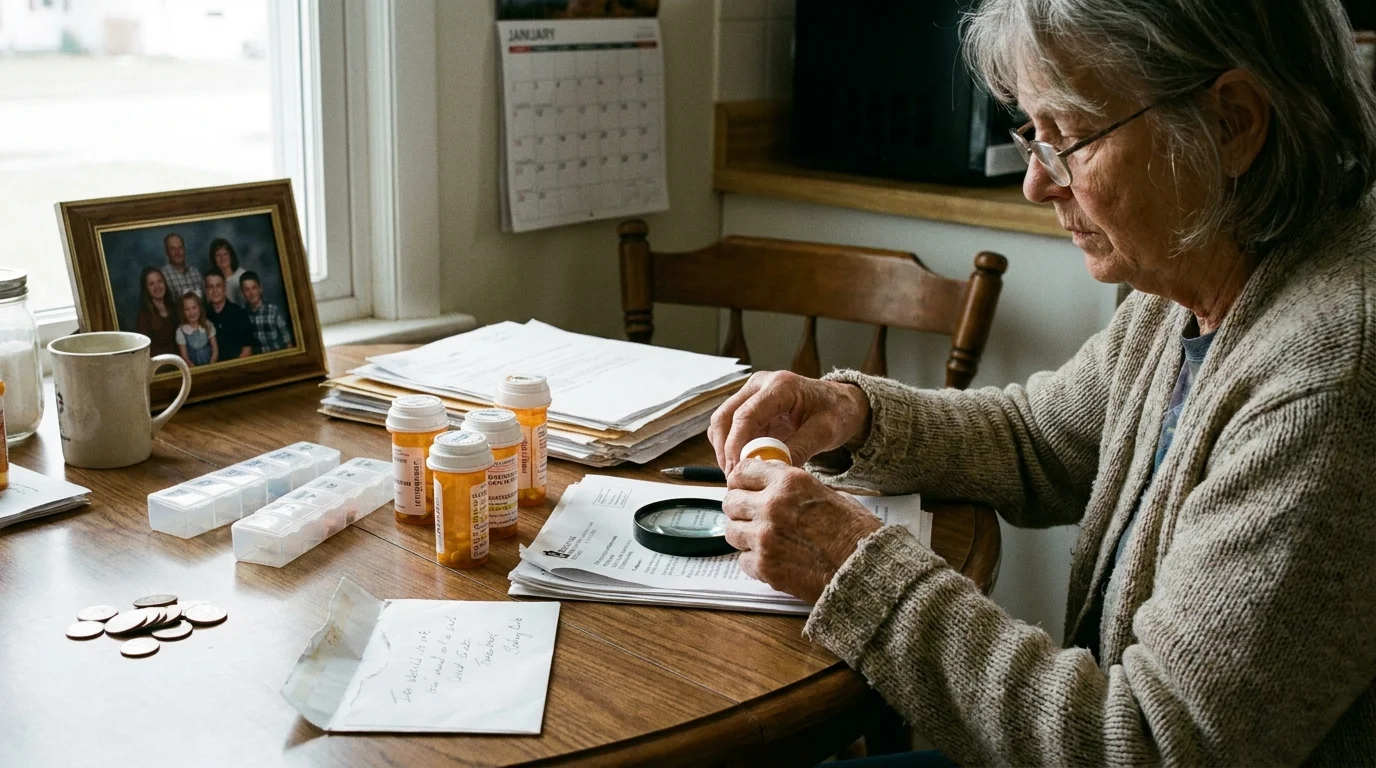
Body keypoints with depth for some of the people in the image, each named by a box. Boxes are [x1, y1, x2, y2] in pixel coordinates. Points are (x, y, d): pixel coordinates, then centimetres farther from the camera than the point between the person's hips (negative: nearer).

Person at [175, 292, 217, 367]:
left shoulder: (208, 326, 4)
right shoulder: (181, 331, -1)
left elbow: (215, 351, 6)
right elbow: (184, 357, -1)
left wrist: (210, 366, -9)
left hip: (210, 366, 1)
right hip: (193, 369, -1)